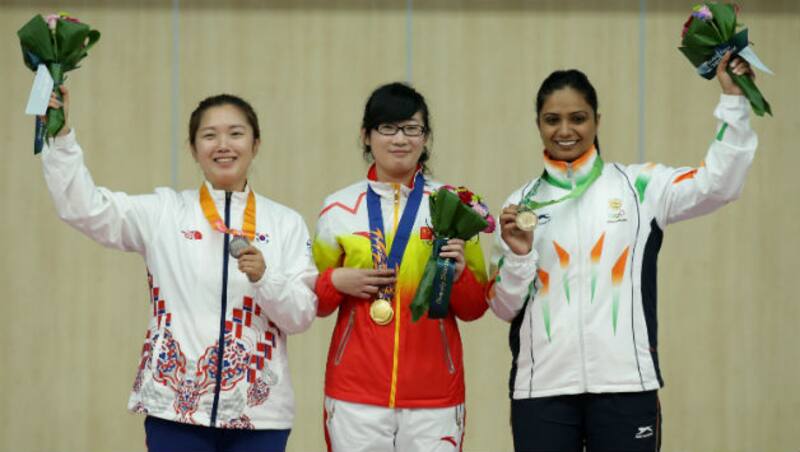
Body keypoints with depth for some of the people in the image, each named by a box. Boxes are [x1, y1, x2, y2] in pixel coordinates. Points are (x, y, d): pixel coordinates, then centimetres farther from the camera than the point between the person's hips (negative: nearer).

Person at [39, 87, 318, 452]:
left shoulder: (285, 223, 8)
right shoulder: (163, 212, 6)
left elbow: (302, 315, 2)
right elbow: (82, 208, -4)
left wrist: (263, 277, -15)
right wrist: (60, 135, -11)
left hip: (257, 412, 1)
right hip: (176, 407, -1)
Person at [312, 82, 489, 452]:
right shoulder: (339, 209, 7)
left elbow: (475, 308, 8)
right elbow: (315, 302, 15)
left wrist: (459, 275, -12)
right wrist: (336, 282, -6)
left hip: (433, 391, 0)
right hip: (356, 390, 0)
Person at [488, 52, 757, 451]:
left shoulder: (639, 185, 7)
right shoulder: (521, 204, 12)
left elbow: (718, 183, -7)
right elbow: (504, 307, 10)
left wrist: (733, 100, -11)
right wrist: (517, 255, -8)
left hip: (625, 384, -1)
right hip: (541, 388, 2)